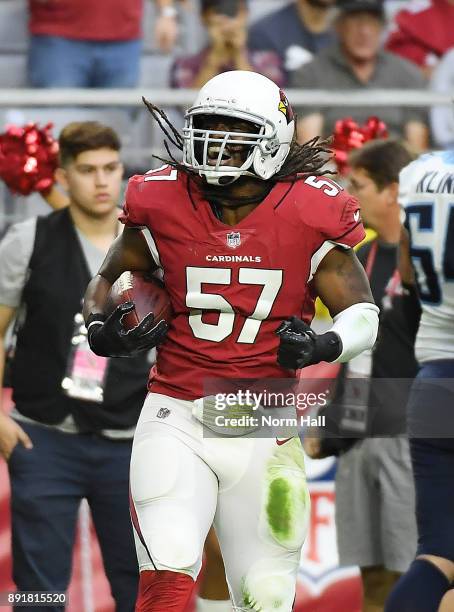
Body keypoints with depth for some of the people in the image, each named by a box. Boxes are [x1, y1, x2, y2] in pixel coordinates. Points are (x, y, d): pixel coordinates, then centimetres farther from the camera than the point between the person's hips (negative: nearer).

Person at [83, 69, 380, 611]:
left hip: (261, 425, 0)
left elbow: (362, 311, 2)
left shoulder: (306, 216, -4)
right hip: (177, 418, 0)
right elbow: (107, 279, 15)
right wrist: (102, 328, -7)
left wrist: (323, 347, -19)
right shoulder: (164, 205, -1)